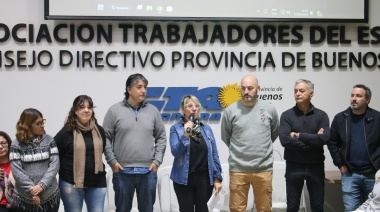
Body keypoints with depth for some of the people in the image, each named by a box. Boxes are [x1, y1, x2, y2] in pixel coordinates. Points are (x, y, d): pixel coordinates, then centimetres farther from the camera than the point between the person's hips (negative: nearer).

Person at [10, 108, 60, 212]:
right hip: (24, 198, -1)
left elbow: (55, 164, -4)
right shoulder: (16, 145, -1)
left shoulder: (49, 140, 4)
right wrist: (32, 190, -16)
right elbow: (16, 170, -8)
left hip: (50, 195, 1)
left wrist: (42, 185, -15)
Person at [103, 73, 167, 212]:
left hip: (148, 171, 2)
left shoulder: (153, 111, 6)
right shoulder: (115, 110, -1)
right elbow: (106, 138, -1)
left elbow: (161, 138, 10)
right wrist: (112, 161, -7)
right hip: (123, 171, -2)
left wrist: (157, 161, 1)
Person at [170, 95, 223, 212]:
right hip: (184, 178, -2)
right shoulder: (176, 128, -1)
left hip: (204, 178, 2)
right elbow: (175, 152, -12)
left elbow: (214, 155, 6)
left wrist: (217, 177, 2)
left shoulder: (206, 128, 6)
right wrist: (185, 135, -23)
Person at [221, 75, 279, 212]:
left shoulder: (269, 109, 0)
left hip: (264, 168, 1)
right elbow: (225, 137, 10)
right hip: (238, 169, -1)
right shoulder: (230, 111, -4)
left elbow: (275, 133, 16)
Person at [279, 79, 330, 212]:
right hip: (294, 167, -1)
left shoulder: (321, 115, 1)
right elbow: (285, 140, -17)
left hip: (316, 167, 1)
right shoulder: (287, 115, -2)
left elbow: (325, 138, -15)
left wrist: (299, 135, -14)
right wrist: (313, 140, -15)